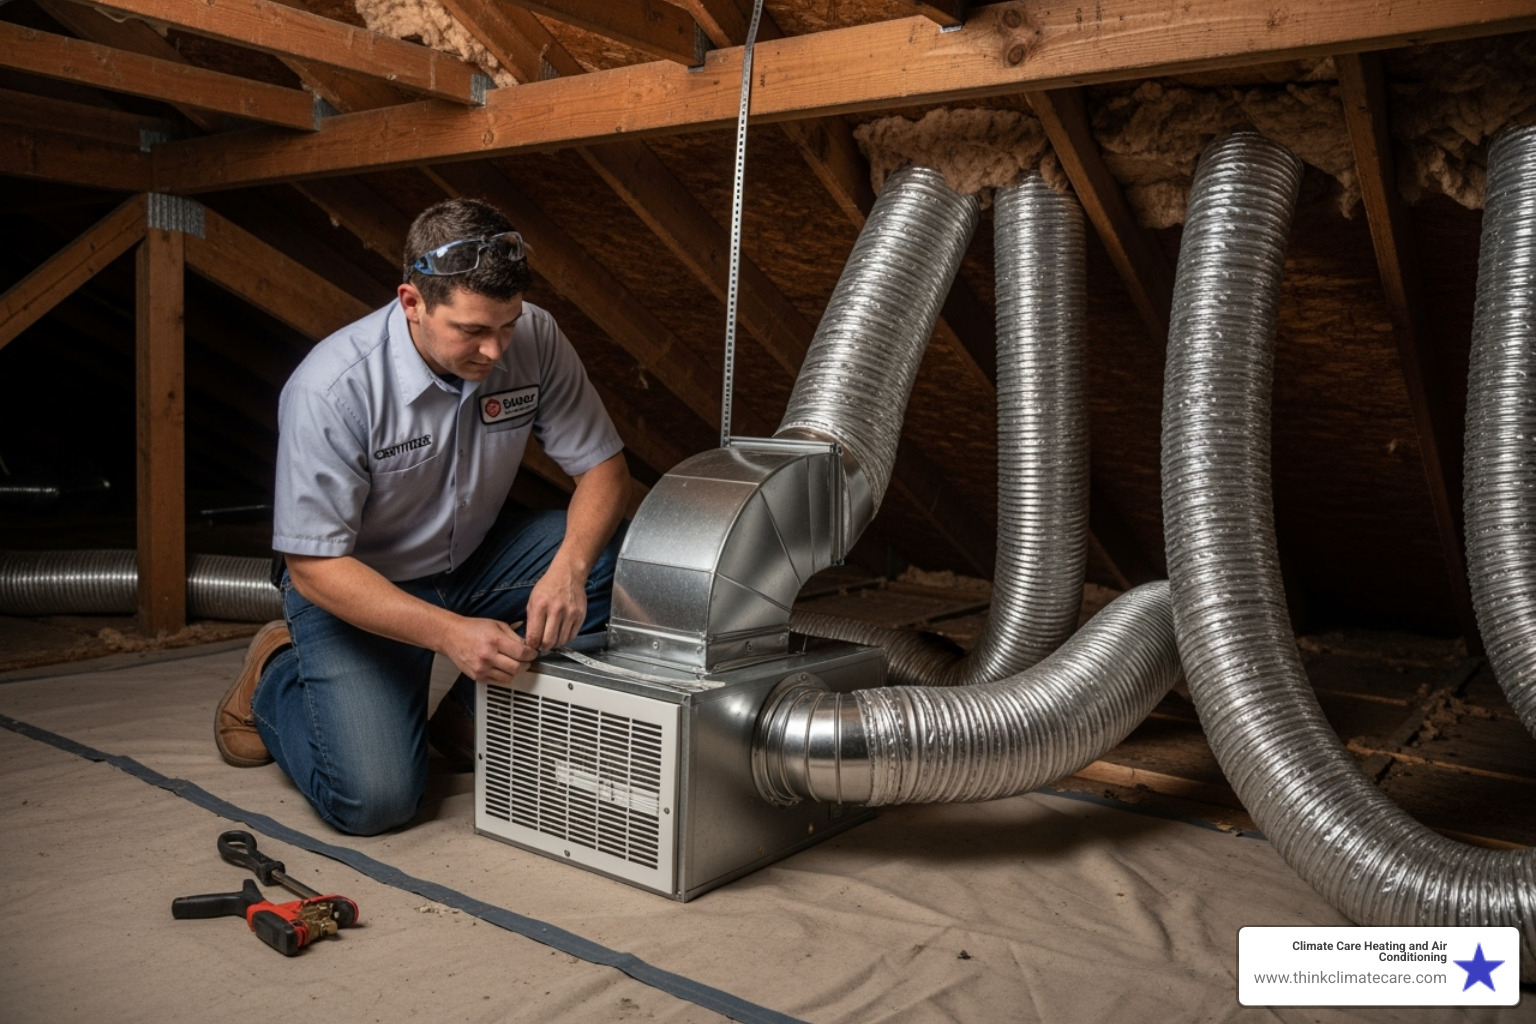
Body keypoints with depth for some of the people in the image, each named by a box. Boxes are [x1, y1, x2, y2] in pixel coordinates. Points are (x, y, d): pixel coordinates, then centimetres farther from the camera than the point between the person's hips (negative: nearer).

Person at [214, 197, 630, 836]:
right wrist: (450, 633, -35)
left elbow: (603, 466, -10)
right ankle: (276, 679, 14)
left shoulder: (534, 339, -16)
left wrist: (568, 569, -30)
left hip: (474, 561, 5)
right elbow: (315, 567, -24)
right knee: (374, 799, -18)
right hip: (358, 588, -4)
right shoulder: (332, 389, -28)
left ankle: (475, 714, -1)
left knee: (622, 555, -21)